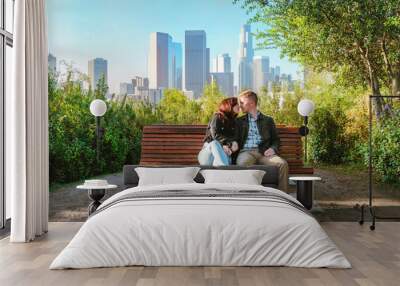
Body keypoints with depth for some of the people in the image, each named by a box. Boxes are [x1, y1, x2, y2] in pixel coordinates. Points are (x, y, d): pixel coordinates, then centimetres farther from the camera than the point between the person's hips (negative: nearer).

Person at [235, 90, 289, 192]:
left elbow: (276, 139, 19)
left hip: (263, 152, 1)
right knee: (243, 163, -38)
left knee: (283, 164, -29)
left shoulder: (268, 120, 23)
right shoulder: (239, 121, 24)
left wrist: (273, 148, -4)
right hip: (246, 151, -1)